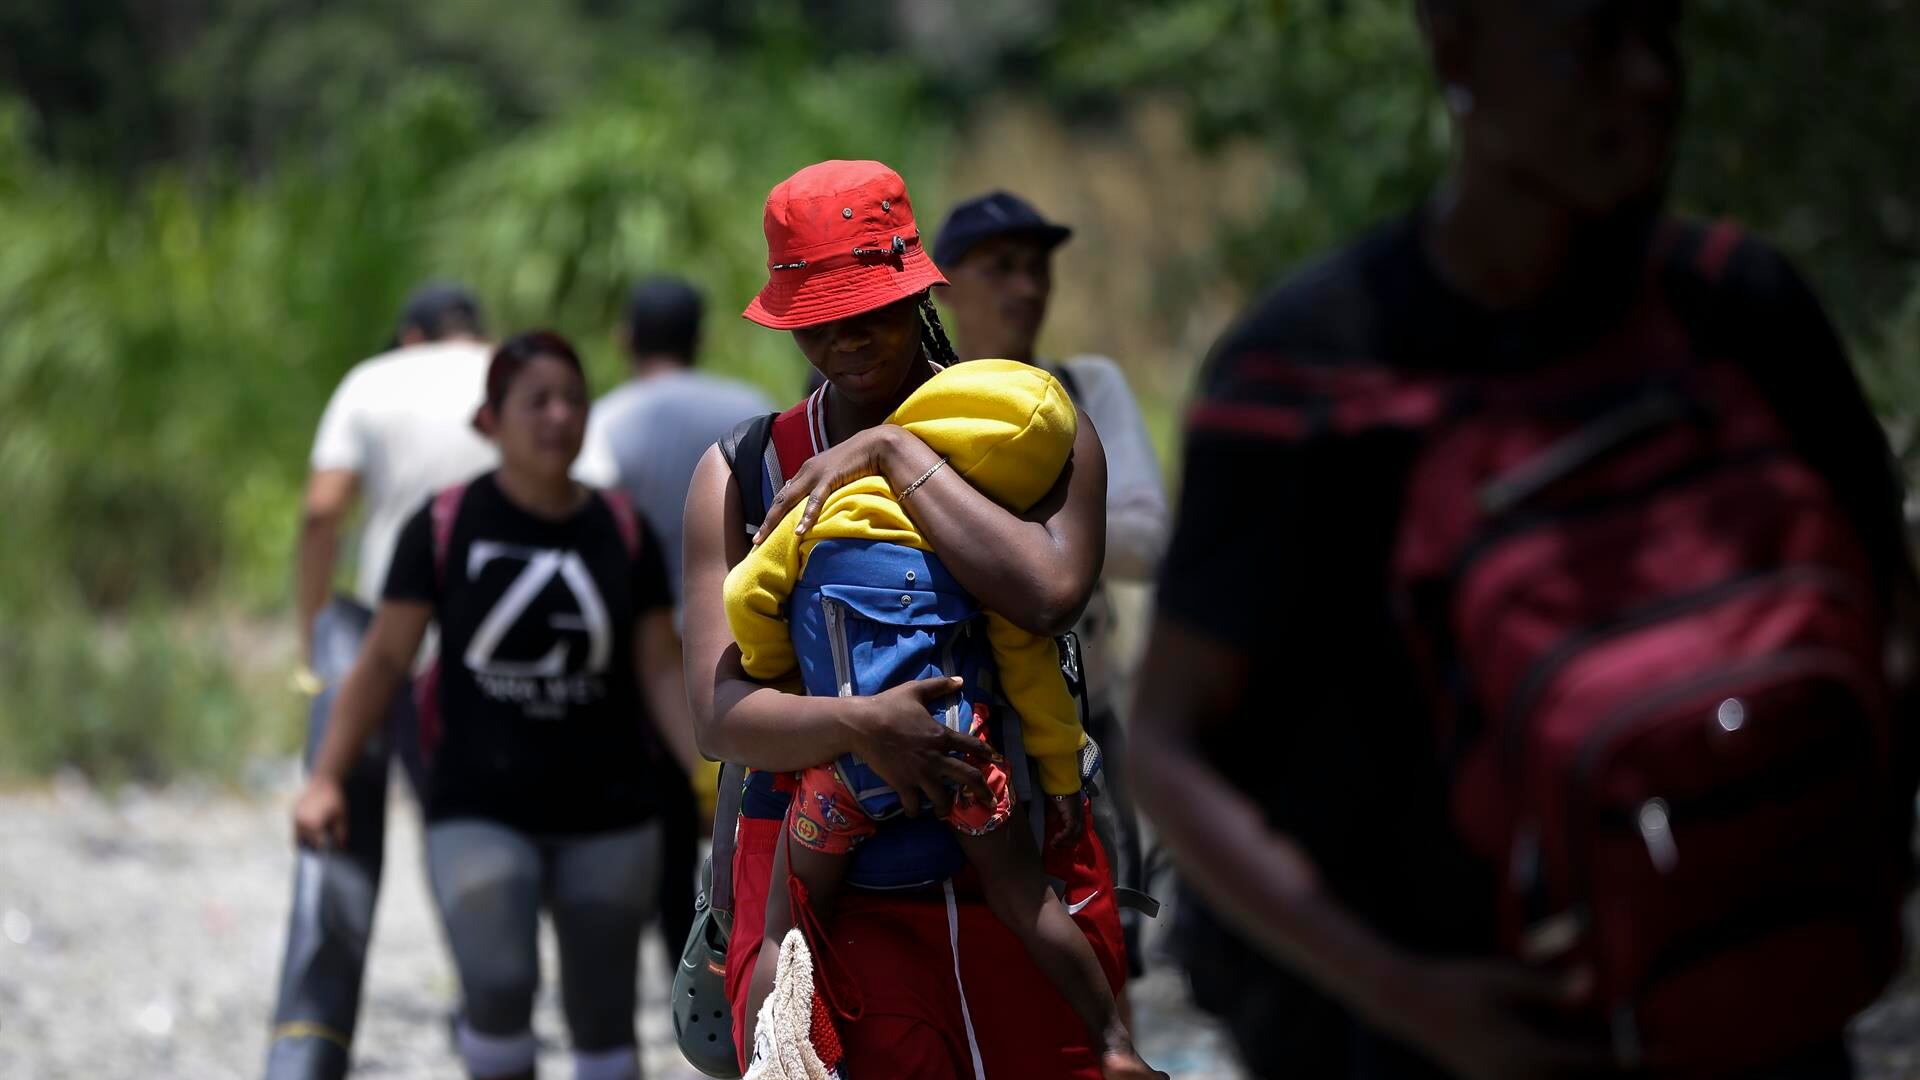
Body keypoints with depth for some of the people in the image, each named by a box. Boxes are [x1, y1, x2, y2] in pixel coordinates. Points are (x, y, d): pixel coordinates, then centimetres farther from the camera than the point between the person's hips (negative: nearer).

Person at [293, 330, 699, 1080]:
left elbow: (661, 673, 3)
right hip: (479, 813, -3)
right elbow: (384, 660, -1)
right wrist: (326, 779, -8)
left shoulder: (624, 534, 2)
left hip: (606, 818, 3)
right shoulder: (445, 526, -5)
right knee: (498, 990, -24)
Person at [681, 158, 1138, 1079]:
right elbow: (720, 718, -5)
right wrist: (856, 725, -25)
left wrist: (896, 452, -12)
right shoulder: (742, 477, 5)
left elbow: (1049, 594, -19)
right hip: (829, 888, -1)